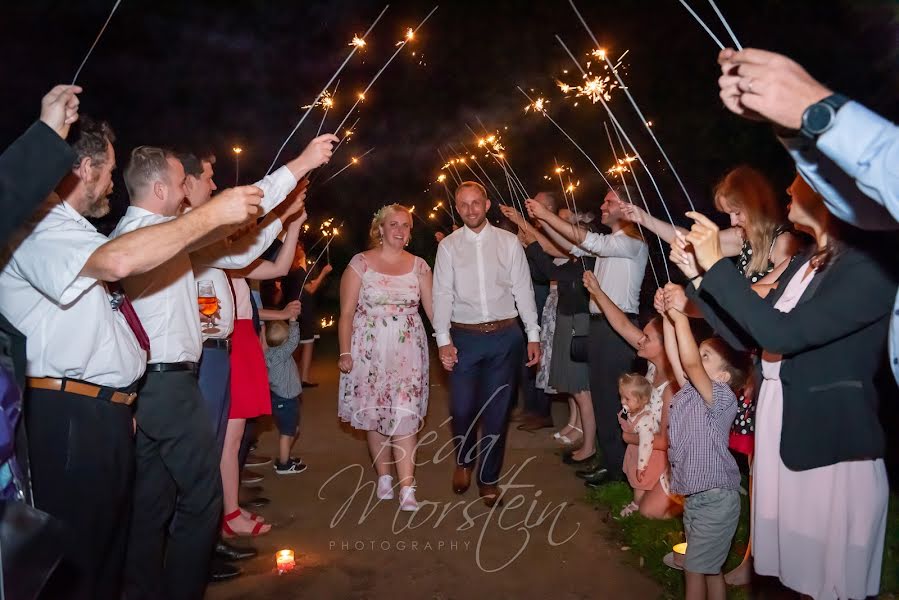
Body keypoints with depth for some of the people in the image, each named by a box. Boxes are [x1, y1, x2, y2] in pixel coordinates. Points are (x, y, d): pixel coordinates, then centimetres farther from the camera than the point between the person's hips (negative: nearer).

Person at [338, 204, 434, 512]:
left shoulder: (419, 265, 5)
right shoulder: (360, 263, -3)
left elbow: (433, 308, 3)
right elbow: (346, 312, -3)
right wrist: (345, 353, -9)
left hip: (408, 351, 1)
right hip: (369, 350, -1)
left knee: (405, 416, -5)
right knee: (375, 415, 8)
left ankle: (407, 489, -1)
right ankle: (384, 476, 26)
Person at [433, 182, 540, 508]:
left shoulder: (509, 242, 3)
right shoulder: (448, 246, 3)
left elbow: (523, 290, 3)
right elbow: (442, 294, -1)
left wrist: (533, 335, -1)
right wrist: (443, 340, -10)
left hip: (506, 336, 0)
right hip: (464, 336, 0)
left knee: (497, 410, 8)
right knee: (462, 408, 2)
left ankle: (489, 478, 27)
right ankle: (463, 461, 35)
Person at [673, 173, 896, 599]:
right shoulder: (804, 262, 8)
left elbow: (782, 334, -28)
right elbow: (748, 336, 9)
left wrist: (716, 265, -24)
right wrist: (699, 276, 3)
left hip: (830, 446, -7)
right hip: (779, 429, 8)